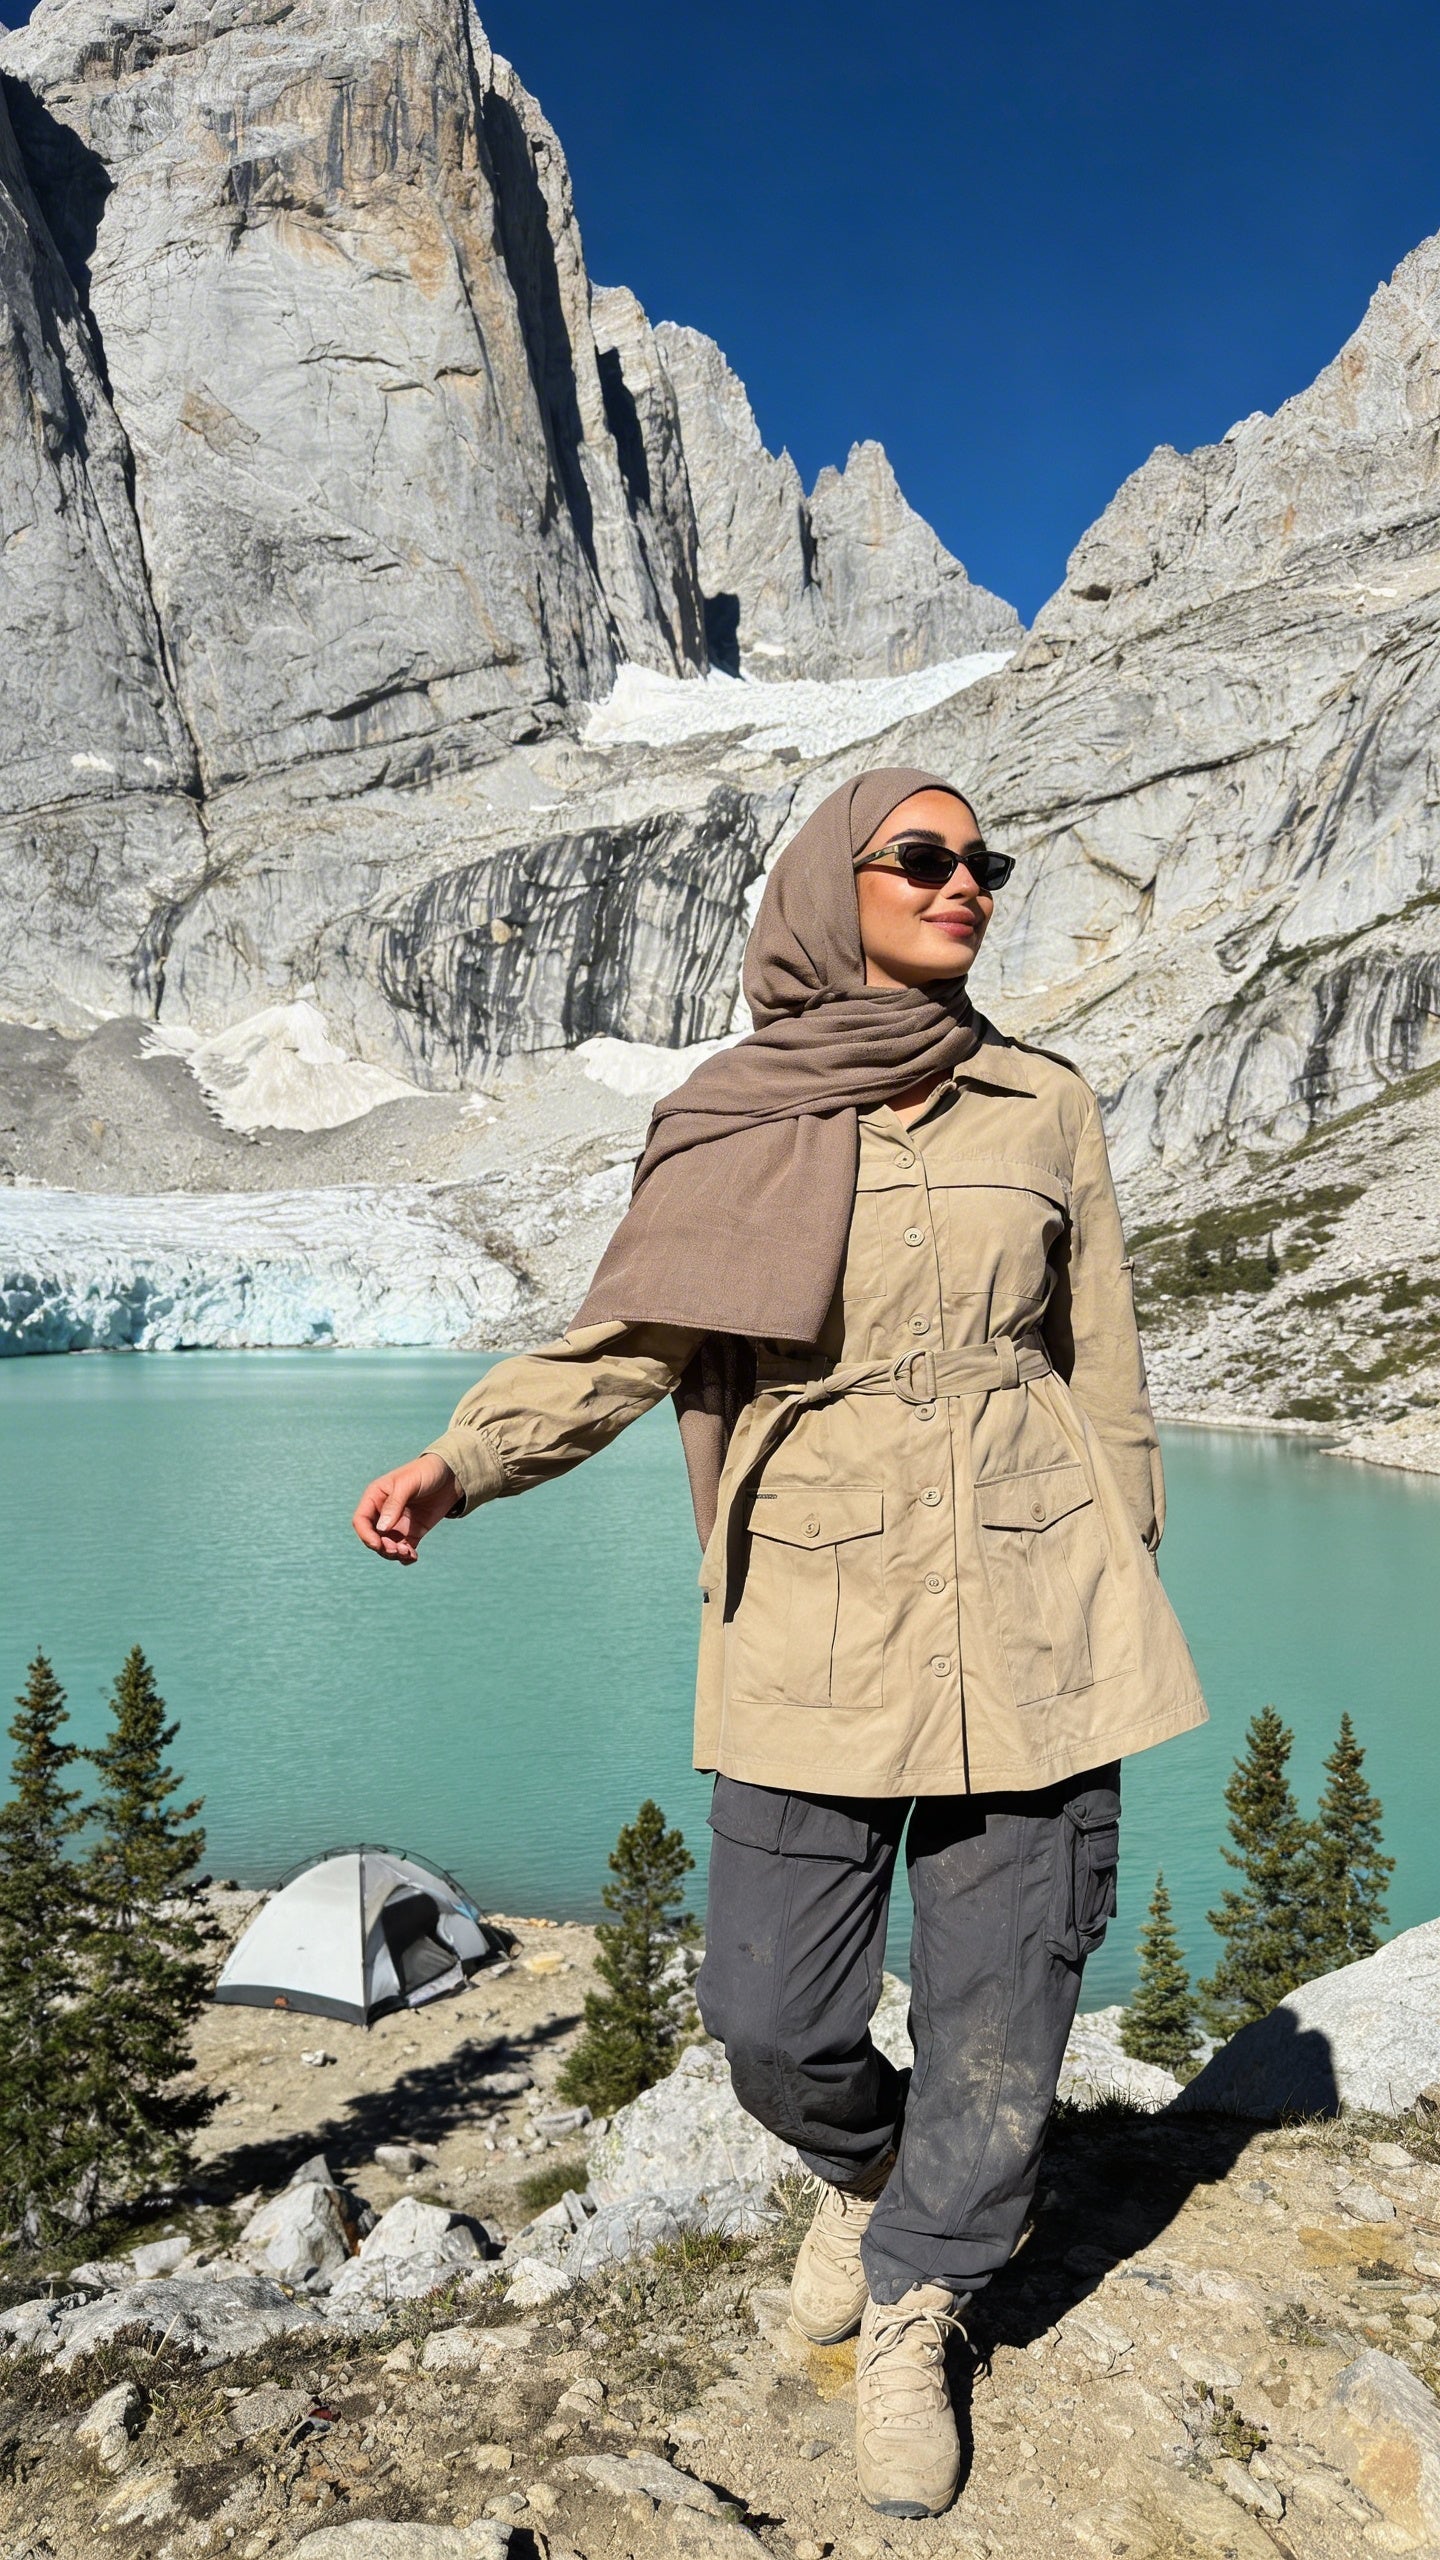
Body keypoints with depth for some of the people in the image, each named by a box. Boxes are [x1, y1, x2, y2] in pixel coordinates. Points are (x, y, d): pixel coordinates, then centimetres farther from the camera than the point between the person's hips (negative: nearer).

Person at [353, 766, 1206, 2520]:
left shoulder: (1043, 1110, 4)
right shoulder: (728, 1125, 1)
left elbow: (1104, 1378, 10)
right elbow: (623, 1340, -1)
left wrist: (1122, 1602, 14)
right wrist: (458, 1461, -15)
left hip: (1030, 1623, 1)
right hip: (810, 1626, -1)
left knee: (999, 2012, 9)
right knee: (770, 2017, 5)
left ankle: (913, 2315, 38)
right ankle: (862, 2174, 42)